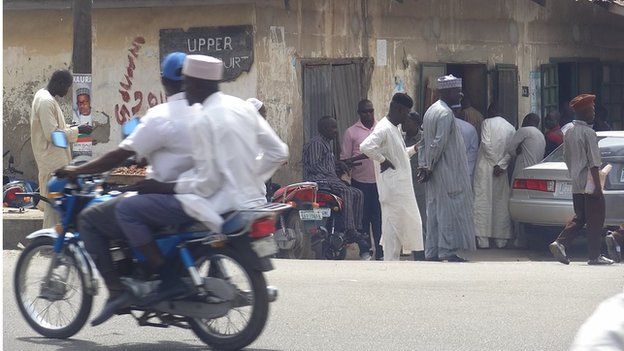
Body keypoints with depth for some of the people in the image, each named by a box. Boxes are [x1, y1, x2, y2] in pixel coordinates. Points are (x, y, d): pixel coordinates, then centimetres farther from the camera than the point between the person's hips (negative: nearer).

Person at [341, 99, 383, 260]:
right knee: (362, 217, 3)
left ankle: (380, 252, 4)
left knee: (379, 216, 1)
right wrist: (351, 162, -19)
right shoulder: (351, 132, 3)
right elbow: (344, 158, 2)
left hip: (379, 181, 1)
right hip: (360, 181, -1)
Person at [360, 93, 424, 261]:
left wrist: (415, 149, 14)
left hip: (403, 187, 10)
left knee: (412, 222, 11)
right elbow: (366, 146, -31)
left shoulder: (395, 128, 16)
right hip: (393, 187, -10)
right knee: (394, 223, -4)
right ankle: (391, 261, 2)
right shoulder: (384, 128, -16)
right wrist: (383, 161, -21)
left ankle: (419, 257, 15)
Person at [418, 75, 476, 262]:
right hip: (448, 173, -9)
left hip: (435, 175, 9)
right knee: (449, 211, -5)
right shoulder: (446, 114, -17)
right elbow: (439, 143, -21)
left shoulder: (431, 111, 14)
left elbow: (424, 141, 15)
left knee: (434, 211, 10)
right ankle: (447, 251, -4)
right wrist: (429, 167, -13)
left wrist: (423, 165, 12)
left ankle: (432, 252, 13)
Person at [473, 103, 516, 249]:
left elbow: (487, 144, -12)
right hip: (502, 171, 4)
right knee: (501, 203, 9)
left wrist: (496, 164, -6)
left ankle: (483, 240, -8)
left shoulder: (487, 123, -3)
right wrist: (501, 165, -6)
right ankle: (501, 239, 9)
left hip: (486, 167, -4)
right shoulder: (510, 127, 10)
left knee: (483, 201, -4)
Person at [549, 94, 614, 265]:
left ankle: (560, 243, -1)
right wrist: (597, 185, -18)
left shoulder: (569, 132, 11)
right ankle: (595, 256, 4)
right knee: (595, 219, 1)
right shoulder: (588, 133, -14)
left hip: (576, 185, 8)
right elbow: (593, 162, -18)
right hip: (589, 184, -8)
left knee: (579, 217, 15)